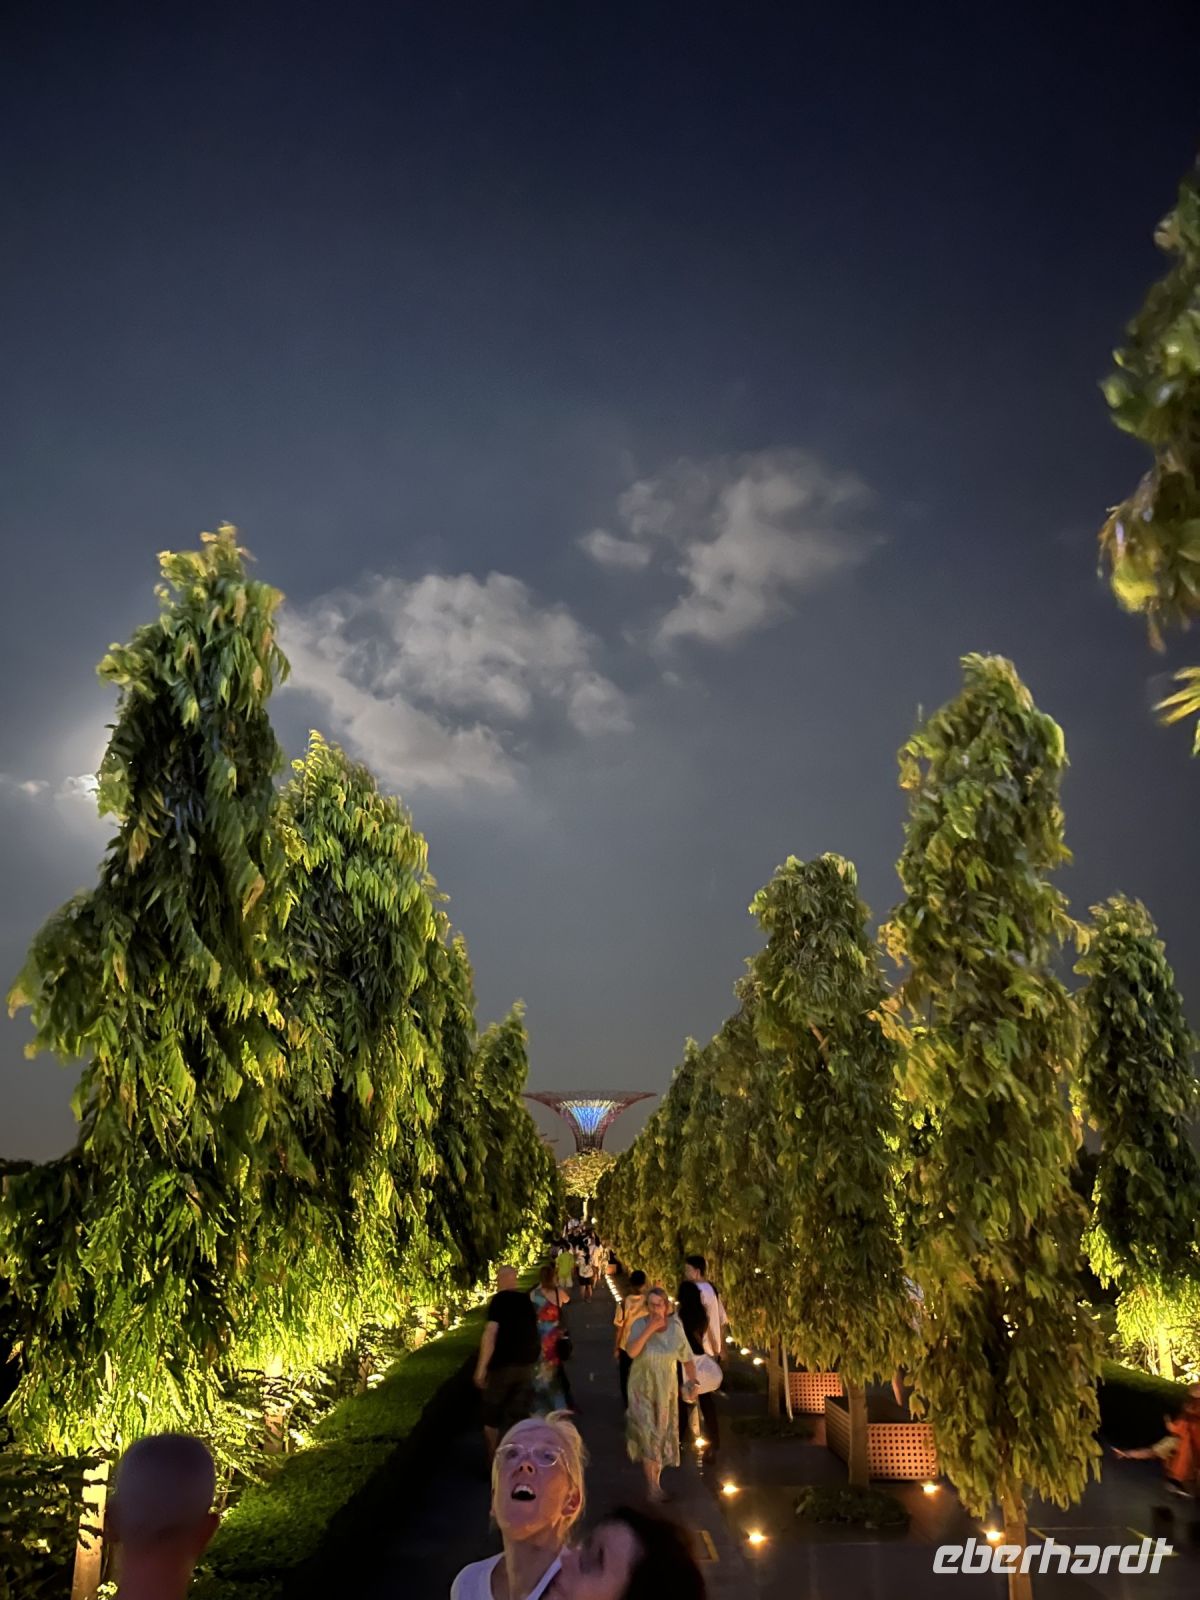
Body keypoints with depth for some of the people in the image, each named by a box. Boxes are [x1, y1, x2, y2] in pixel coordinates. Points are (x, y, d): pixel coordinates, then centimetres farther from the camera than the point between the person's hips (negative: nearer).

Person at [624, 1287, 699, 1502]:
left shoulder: (675, 1328, -11)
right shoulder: (640, 1325, -17)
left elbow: (687, 1359, -4)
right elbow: (631, 1352, -31)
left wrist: (694, 1382, -16)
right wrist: (650, 1329, -35)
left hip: (666, 1389, 3)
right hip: (642, 1388, -2)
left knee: (662, 1433, 13)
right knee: (648, 1434, -11)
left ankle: (656, 1479, 34)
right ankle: (652, 1485, -1)